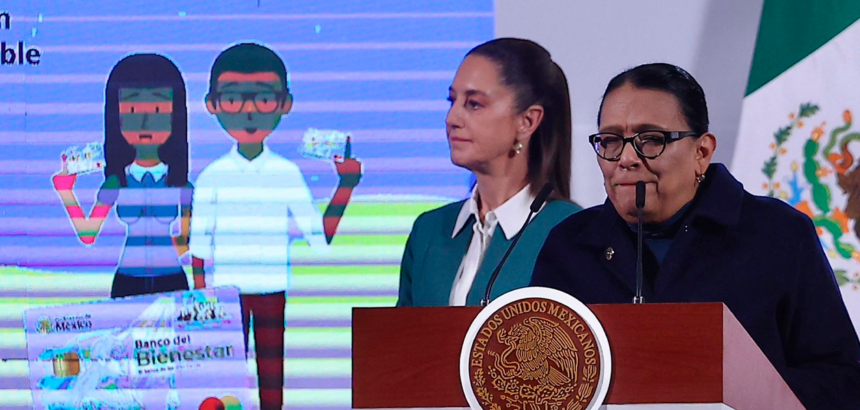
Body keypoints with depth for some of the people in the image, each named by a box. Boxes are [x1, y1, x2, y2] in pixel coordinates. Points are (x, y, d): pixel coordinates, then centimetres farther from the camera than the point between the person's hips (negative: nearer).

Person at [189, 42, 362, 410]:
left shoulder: (288, 173, 2)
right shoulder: (213, 176, 0)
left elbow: (319, 237, 0)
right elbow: (199, 242, 3)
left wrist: (346, 185, -5)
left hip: (273, 294, 1)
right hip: (228, 294, -1)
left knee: (272, 378, 4)